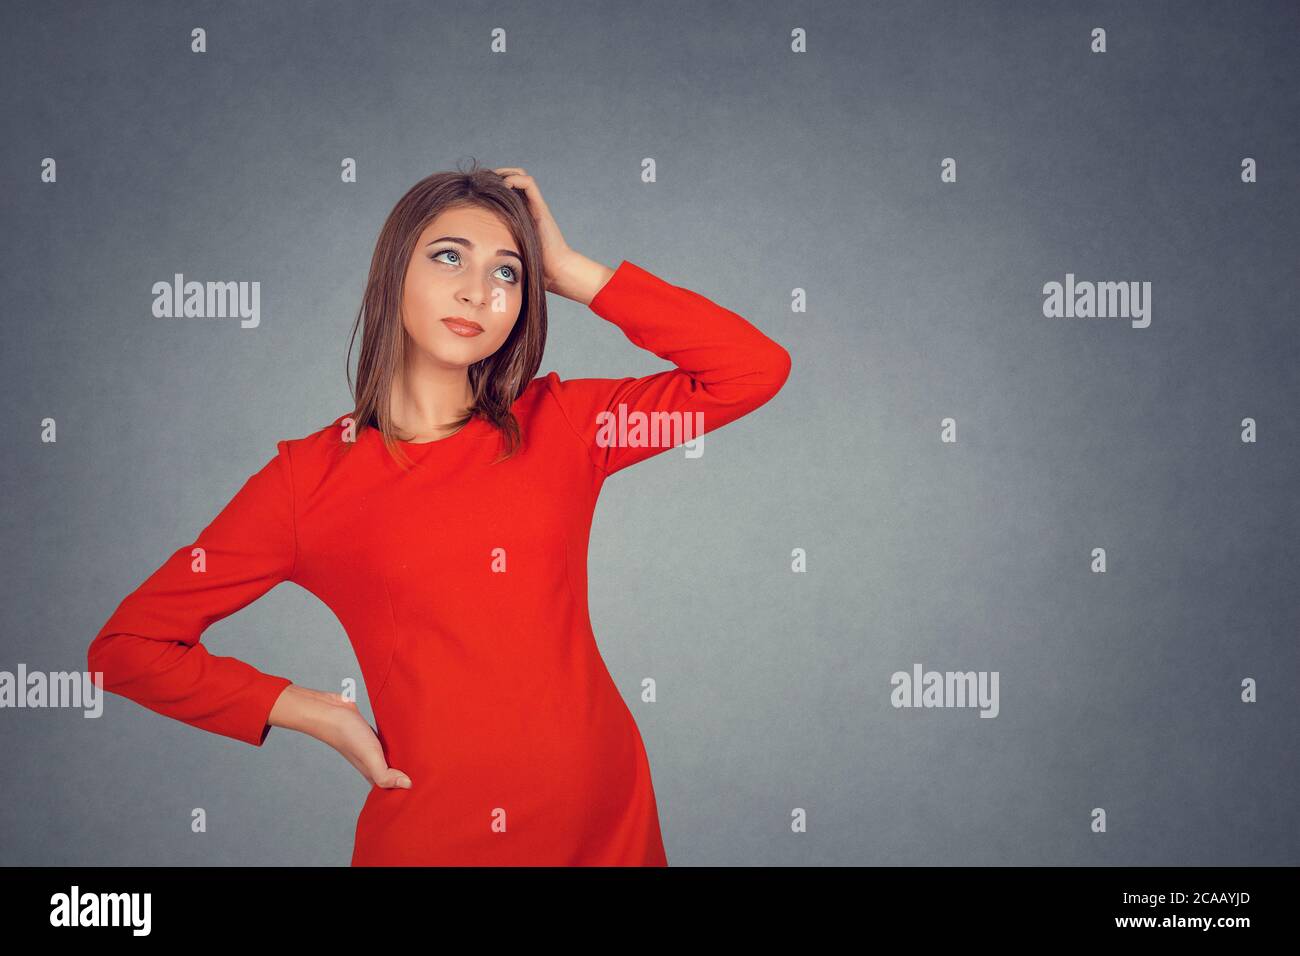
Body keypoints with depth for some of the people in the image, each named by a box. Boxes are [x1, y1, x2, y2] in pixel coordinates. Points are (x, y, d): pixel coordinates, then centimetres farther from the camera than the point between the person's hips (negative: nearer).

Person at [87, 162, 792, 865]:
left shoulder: (557, 425, 2)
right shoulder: (309, 476, -4)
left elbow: (757, 370, -8)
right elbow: (126, 645, 0)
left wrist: (571, 271, -6)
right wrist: (314, 712, -7)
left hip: (606, 817, 3)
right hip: (430, 834, -2)